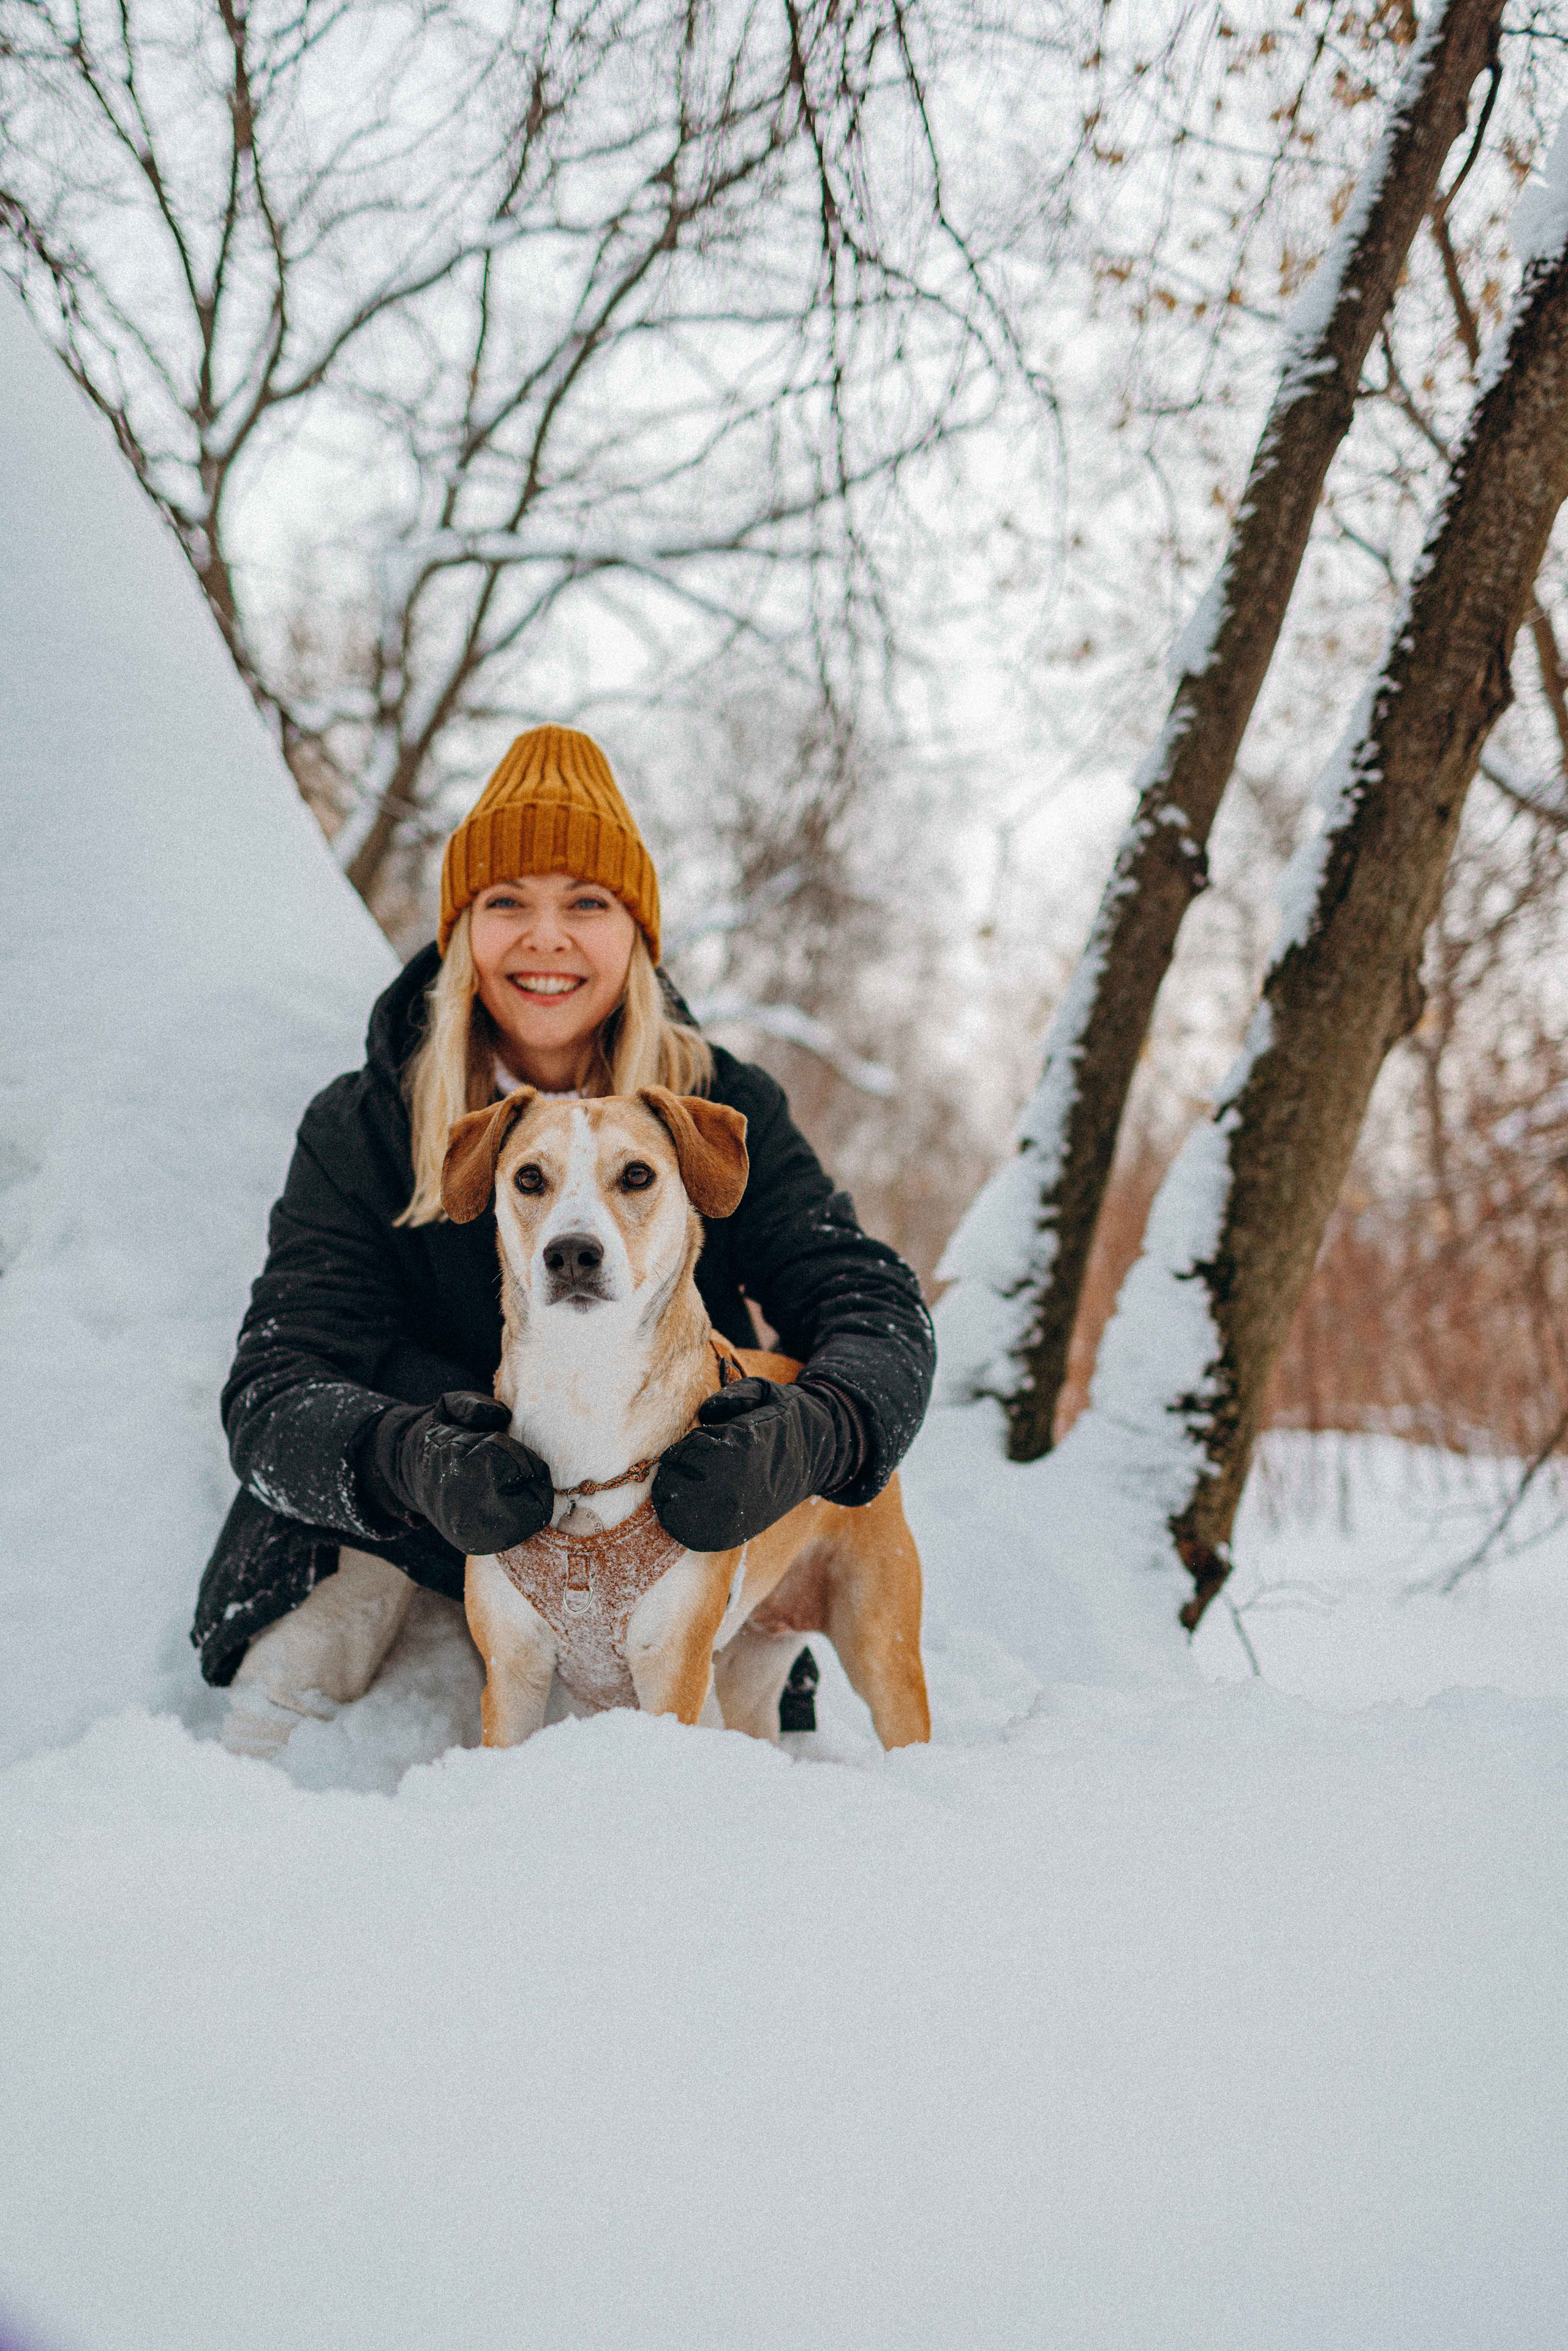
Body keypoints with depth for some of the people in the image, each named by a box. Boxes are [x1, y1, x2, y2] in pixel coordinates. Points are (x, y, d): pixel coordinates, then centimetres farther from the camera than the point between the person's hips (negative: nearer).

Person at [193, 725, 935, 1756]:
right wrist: (407, 1464, -43)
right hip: (417, 1556, 0)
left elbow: (877, 1308, -15)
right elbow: (276, 1389, -18)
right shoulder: (362, 1131, -8)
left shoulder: (725, 1111, -5)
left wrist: (807, 1437, -41)